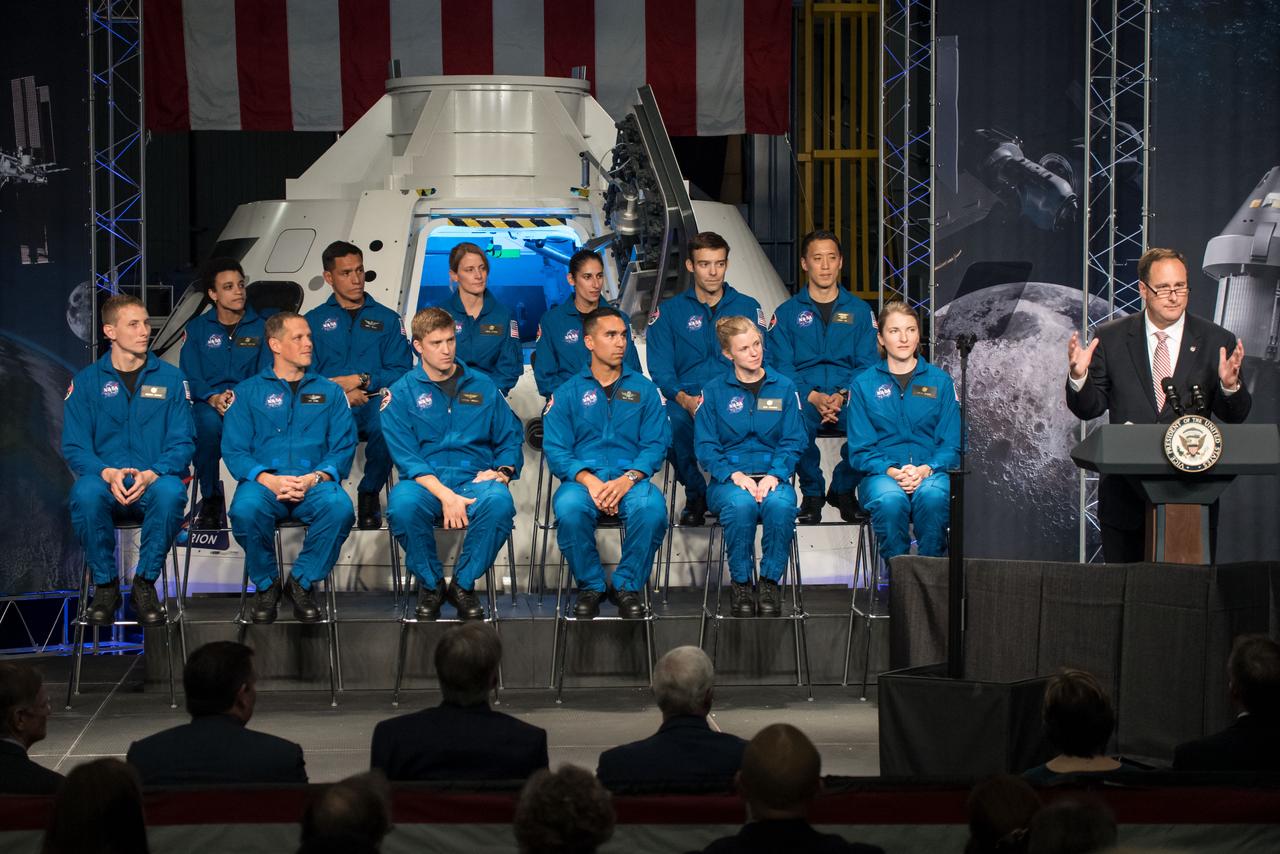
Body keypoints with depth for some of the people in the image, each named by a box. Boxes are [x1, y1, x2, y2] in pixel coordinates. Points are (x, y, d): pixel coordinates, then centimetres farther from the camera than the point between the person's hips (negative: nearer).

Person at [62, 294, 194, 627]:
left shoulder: (170, 378, 9)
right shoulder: (86, 381, 8)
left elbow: (183, 443, 3)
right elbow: (74, 446, 3)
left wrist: (151, 474, -17)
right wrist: (108, 473, -19)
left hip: (154, 483, 0)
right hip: (106, 482, 0)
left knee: (171, 491, -37)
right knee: (86, 493, -37)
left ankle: (145, 584, -17)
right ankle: (105, 585, -16)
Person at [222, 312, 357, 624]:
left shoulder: (329, 392, 18)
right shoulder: (248, 392, 14)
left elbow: (343, 448, 8)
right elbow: (234, 450, 4)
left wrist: (315, 477, -13)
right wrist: (269, 480, -15)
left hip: (314, 483, 1)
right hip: (264, 482, -1)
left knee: (339, 506, -34)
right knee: (245, 508, -36)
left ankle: (302, 582, -13)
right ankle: (266, 584, -11)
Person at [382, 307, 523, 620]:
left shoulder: (482, 386, 15)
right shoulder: (401, 392, 6)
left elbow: (511, 440, 17)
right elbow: (405, 457, -5)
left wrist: (502, 472, -7)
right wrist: (445, 495, -20)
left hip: (476, 478, 1)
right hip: (425, 481, -1)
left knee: (499, 502, -35)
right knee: (403, 504, -37)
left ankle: (463, 584, -13)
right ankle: (430, 584, -11)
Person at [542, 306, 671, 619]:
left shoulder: (643, 389, 14)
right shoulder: (567, 393, 11)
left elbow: (655, 444, 5)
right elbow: (555, 450, 2)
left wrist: (627, 480, -14)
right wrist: (589, 481, -17)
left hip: (631, 478, 1)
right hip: (582, 478, -1)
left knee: (652, 508, -35)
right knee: (569, 509, -36)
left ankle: (627, 585, -13)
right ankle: (590, 586, -12)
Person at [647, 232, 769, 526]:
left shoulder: (748, 307, 14)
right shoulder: (668, 311, 12)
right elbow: (661, 369, 4)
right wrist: (685, 399, -16)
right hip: (687, 399, 0)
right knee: (674, 424, -35)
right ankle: (695, 496, -9)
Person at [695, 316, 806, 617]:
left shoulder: (784, 388, 11)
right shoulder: (714, 391, 9)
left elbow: (793, 442, 6)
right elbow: (706, 447, 3)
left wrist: (774, 475, -12)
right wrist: (735, 475, -14)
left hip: (773, 476, 1)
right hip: (728, 478, -1)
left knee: (780, 504, -35)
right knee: (740, 504, -37)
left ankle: (770, 582, -21)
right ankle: (740, 584, -21)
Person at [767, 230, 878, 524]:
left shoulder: (860, 311, 14)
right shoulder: (787, 313, 11)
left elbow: (868, 365, 7)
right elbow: (780, 365, 2)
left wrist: (843, 396, -13)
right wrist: (813, 397, -16)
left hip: (848, 397, 1)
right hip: (803, 396, -1)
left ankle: (843, 488, -6)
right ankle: (812, 492, -11)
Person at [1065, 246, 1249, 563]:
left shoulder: (1216, 341, 2)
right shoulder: (1110, 338, 3)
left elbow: (1235, 416, 1)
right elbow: (1089, 409, 5)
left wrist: (1230, 384, -21)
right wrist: (1079, 376, -15)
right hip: (1126, 497, 0)